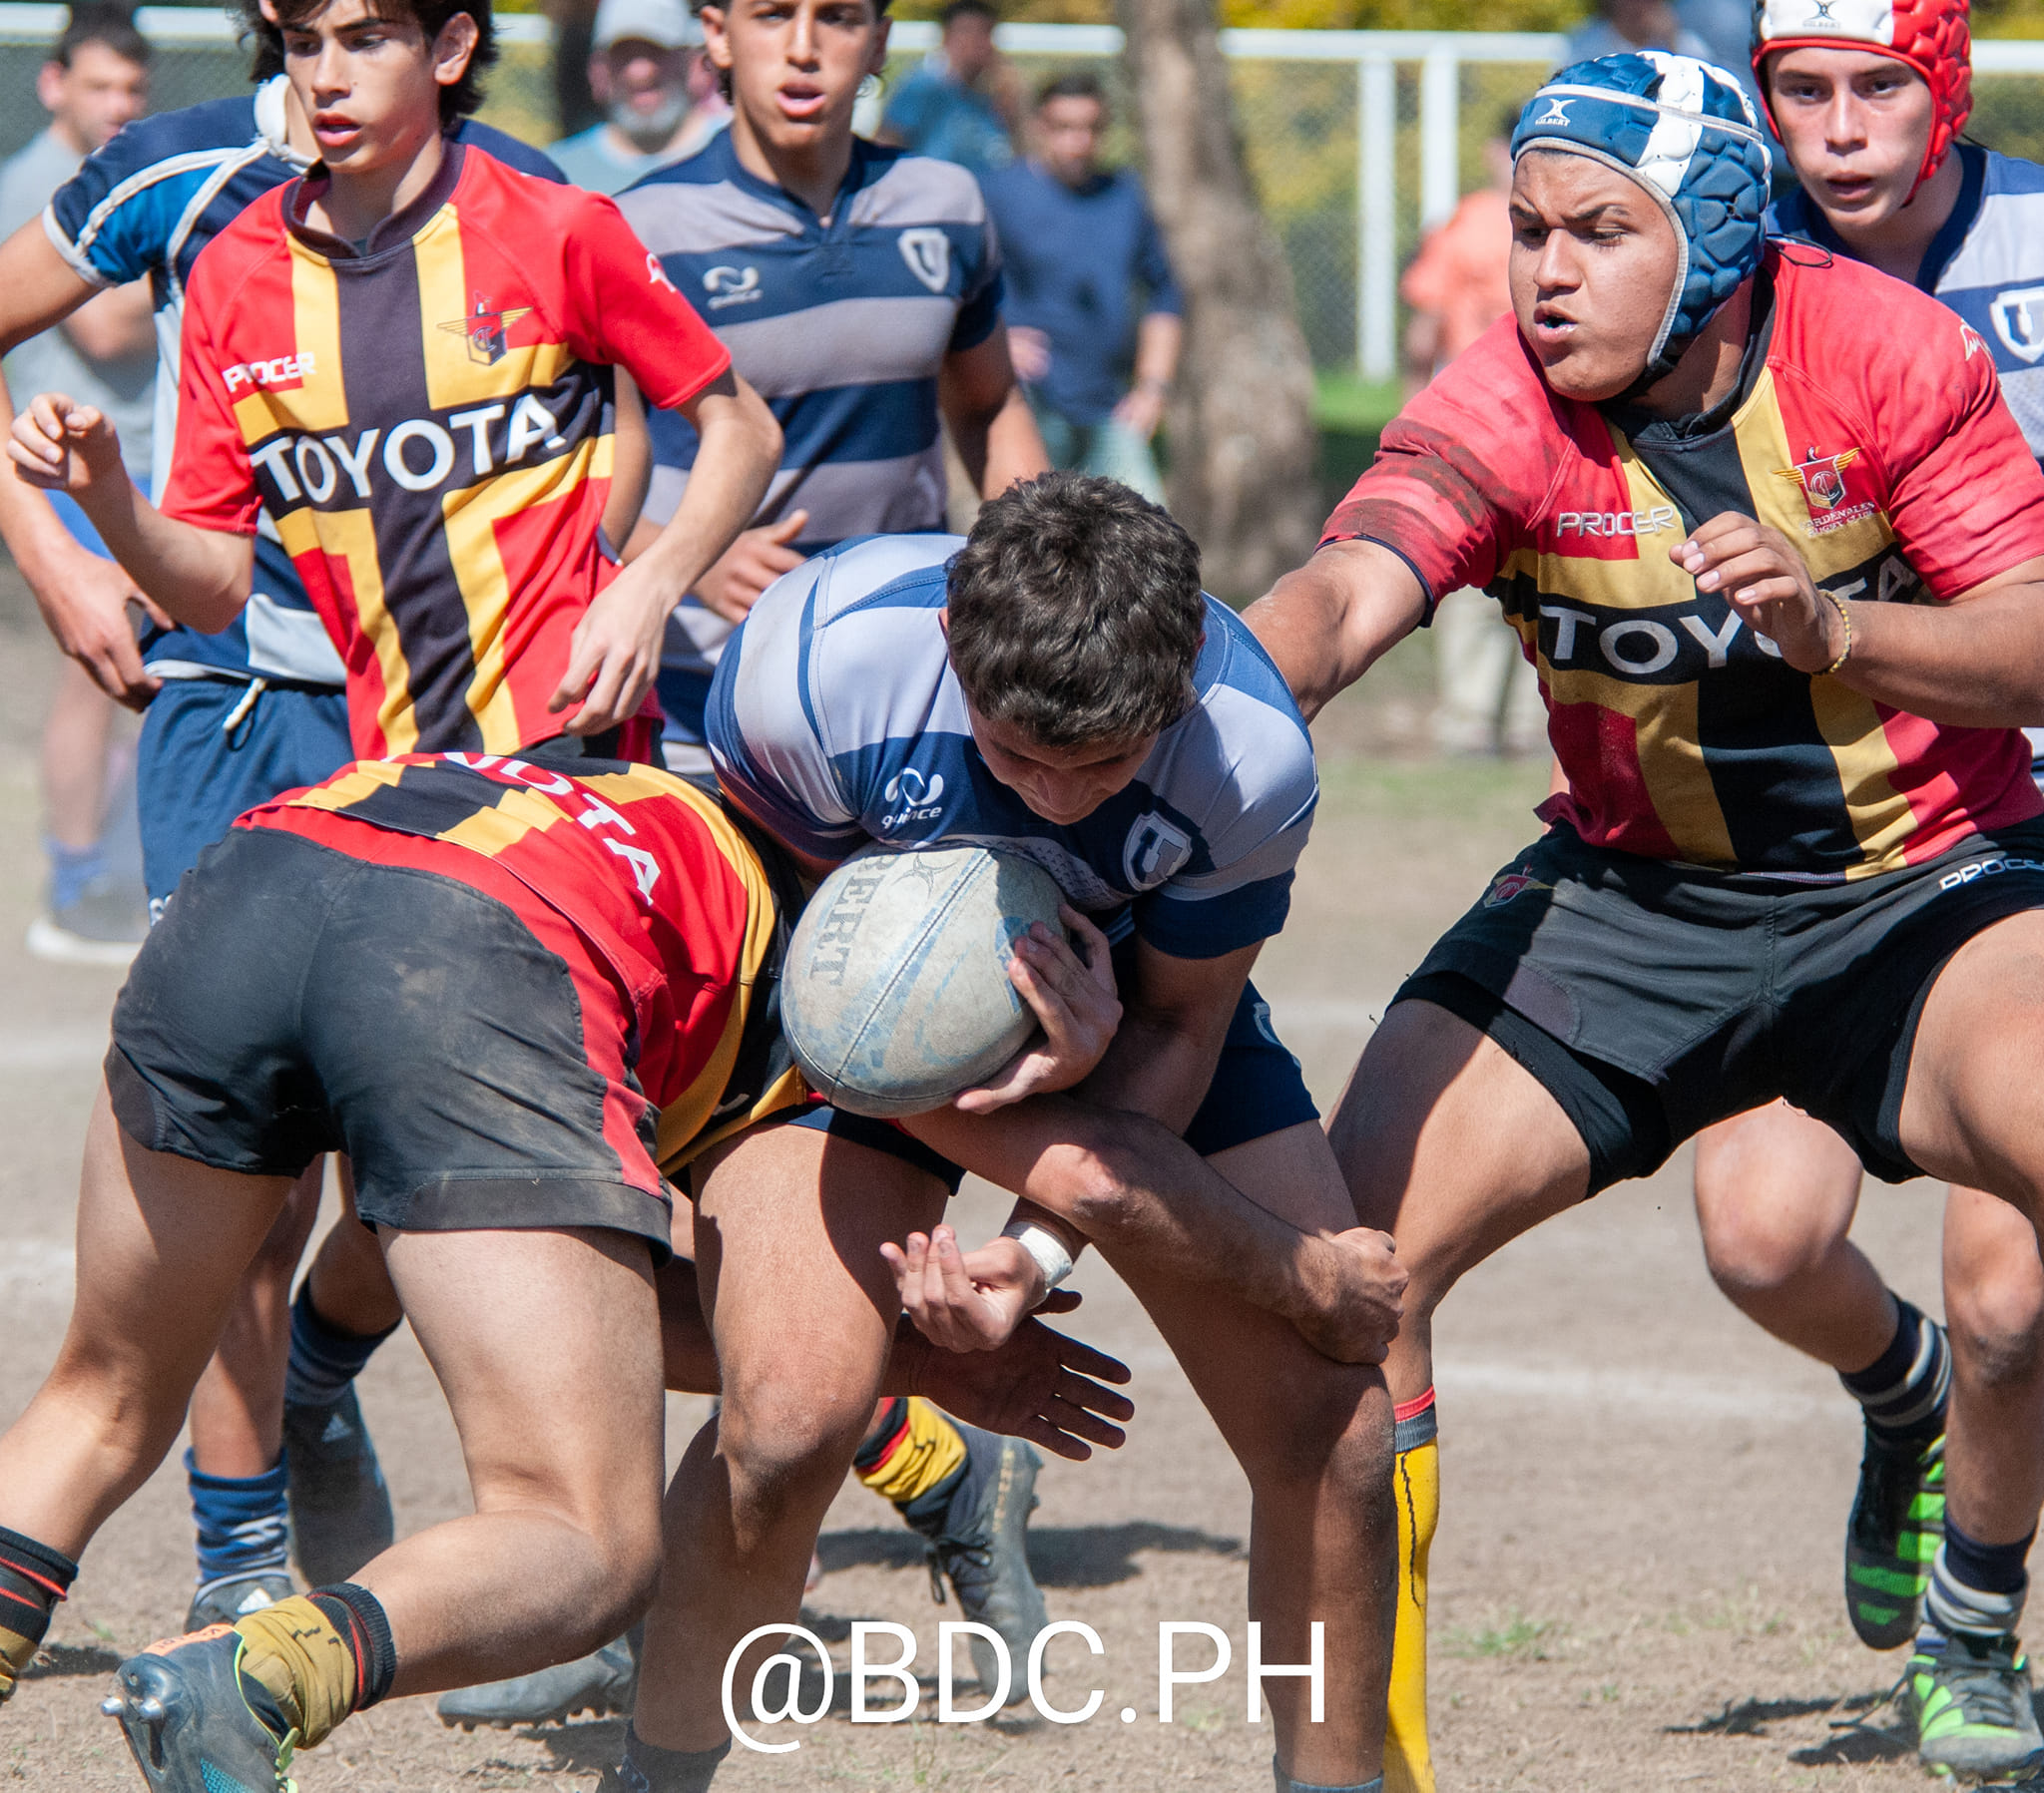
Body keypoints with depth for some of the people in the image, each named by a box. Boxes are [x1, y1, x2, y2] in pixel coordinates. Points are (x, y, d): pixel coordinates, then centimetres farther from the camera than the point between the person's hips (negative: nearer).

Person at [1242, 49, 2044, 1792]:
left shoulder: (1883, 352, -14)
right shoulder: (1502, 412, -14)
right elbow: (1340, 598, -32)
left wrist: (1832, 629, -32)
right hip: (1630, 895, 2)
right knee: (1354, 1236, -12)